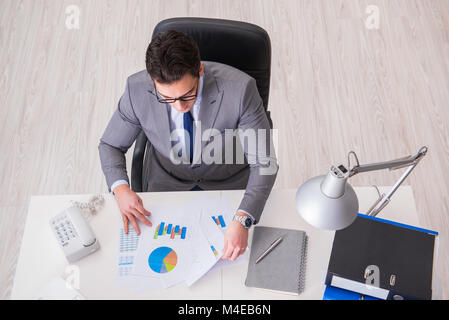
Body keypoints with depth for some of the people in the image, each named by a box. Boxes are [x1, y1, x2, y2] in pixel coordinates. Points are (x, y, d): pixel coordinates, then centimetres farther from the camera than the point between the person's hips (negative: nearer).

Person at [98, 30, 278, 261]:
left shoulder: (240, 88, -30)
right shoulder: (137, 89, -23)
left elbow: (264, 163, -24)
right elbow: (110, 145, -5)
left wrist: (242, 220, -39)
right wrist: (120, 188, -26)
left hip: (229, 182, -1)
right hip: (166, 181, 2)